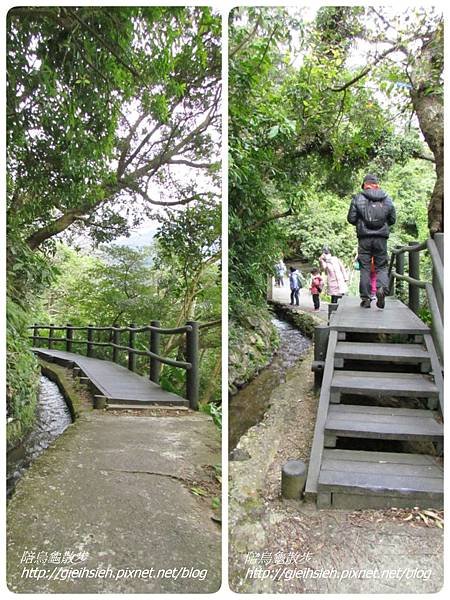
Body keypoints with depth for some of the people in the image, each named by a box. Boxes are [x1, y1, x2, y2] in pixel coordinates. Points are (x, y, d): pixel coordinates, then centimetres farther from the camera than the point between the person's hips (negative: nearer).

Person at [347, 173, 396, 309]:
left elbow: (351, 218, -2)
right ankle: (382, 288, -17)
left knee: (365, 268, 4)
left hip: (364, 238, -1)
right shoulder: (387, 199, 7)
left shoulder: (358, 198, -1)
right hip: (381, 238, 1)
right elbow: (392, 219, 11)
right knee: (382, 266, 9)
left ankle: (365, 299, 5)